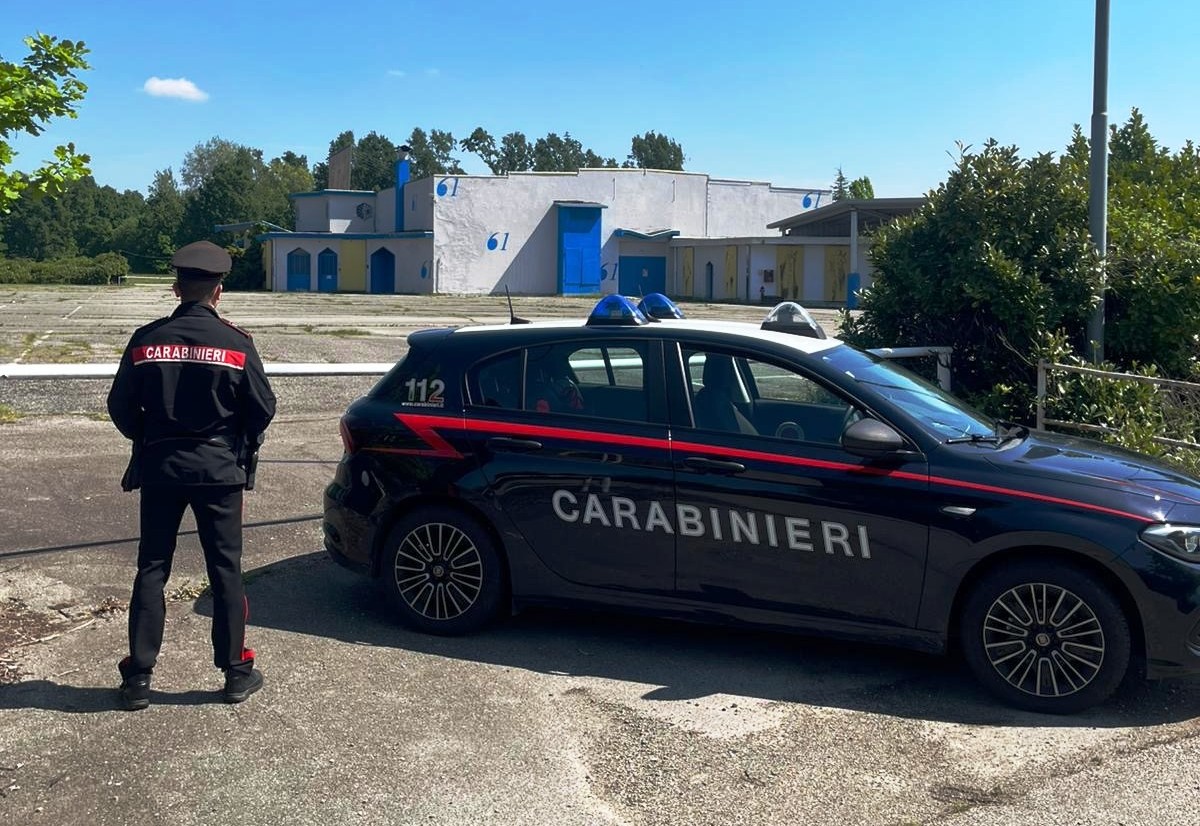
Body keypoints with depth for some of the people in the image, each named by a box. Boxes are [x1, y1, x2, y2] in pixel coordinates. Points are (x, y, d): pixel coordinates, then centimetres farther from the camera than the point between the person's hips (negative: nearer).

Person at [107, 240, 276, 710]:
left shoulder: (146, 341, -5)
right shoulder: (236, 343, -9)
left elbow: (120, 406, 0)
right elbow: (263, 408, -4)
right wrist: (241, 445, 14)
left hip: (159, 469, 2)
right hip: (219, 469, -1)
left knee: (151, 570, 10)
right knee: (225, 570, 7)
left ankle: (138, 678, 13)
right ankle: (236, 672, 14)